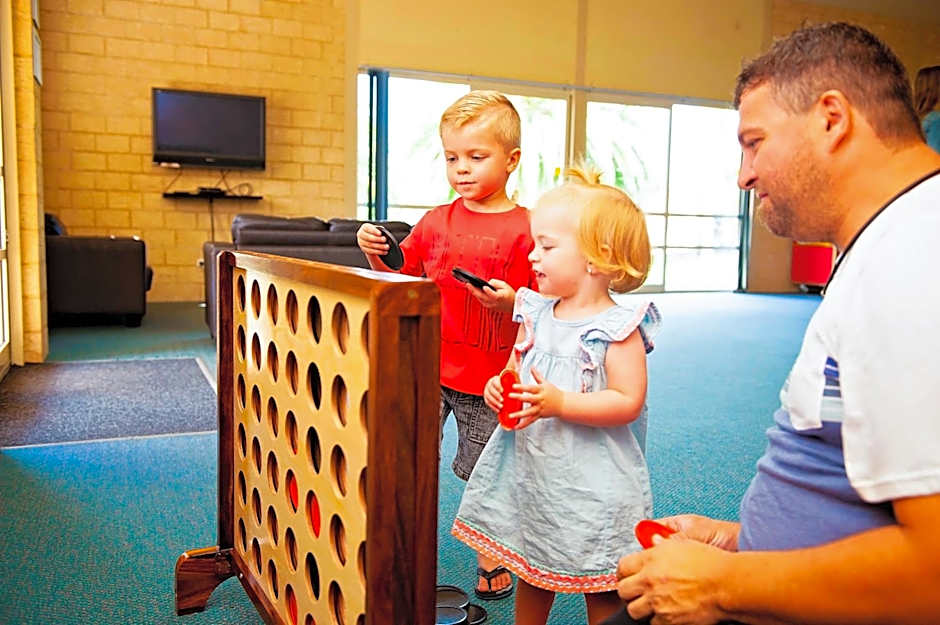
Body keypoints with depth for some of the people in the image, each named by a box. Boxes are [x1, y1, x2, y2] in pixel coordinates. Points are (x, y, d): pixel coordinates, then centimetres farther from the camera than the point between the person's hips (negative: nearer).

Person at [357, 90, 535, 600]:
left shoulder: (525, 229, -8)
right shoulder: (437, 221, 6)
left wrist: (510, 303, -27)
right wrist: (374, 252, -2)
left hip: (487, 382, -3)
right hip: (426, 368, 4)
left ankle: (490, 560, 35)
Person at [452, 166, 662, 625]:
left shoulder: (618, 327, -15)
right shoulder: (535, 314, 4)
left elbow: (627, 402, -20)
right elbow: (516, 369, 15)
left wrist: (560, 403, -27)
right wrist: (499, 387, -7)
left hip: (591, 480, -6)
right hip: (530, 467, 6)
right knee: (530, 570, 21)